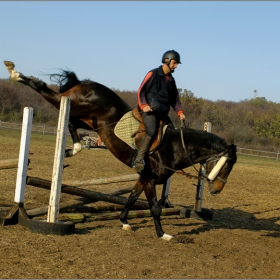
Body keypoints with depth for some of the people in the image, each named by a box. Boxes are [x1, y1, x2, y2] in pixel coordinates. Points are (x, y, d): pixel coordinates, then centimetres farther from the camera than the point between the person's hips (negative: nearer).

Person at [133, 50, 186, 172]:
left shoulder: (171, 79, 19)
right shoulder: (153, 74, -1)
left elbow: (175, 98, 23)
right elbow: (141, 91, -4)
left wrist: (180, 112, 6)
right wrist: (144, 105, -20)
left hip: (162, 112, 8)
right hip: (150, 110, -8)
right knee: (152, 131, -29)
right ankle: (139, 160, -33)